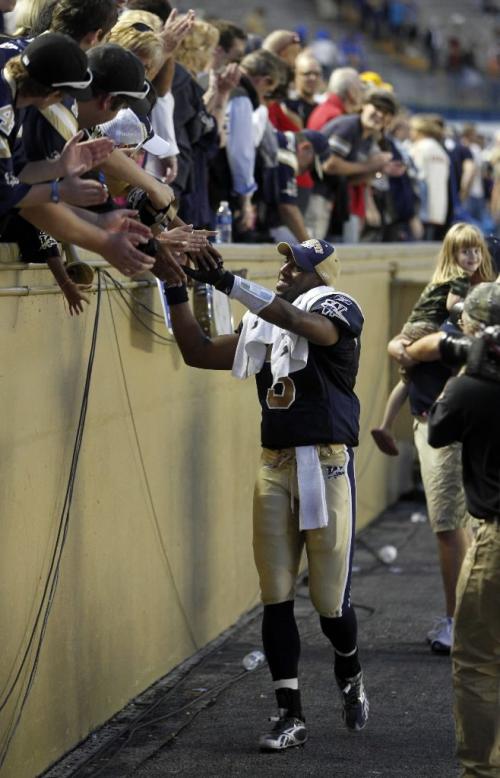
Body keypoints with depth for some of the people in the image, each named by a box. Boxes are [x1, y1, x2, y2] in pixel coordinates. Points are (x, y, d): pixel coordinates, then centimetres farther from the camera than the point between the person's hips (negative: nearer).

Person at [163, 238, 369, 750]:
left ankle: (350, 677, 31)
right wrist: (177, 290, 4)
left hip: (326, 466, -5)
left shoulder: (338, 311, -6)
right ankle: (290, 716, 9)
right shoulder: (262, 328, 13)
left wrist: (227, 282, -31)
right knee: (276, 598, 2)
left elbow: (301, 324, -28)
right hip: (274, 467, 5)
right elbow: (198, 353, 15)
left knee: (330, 601, 0)